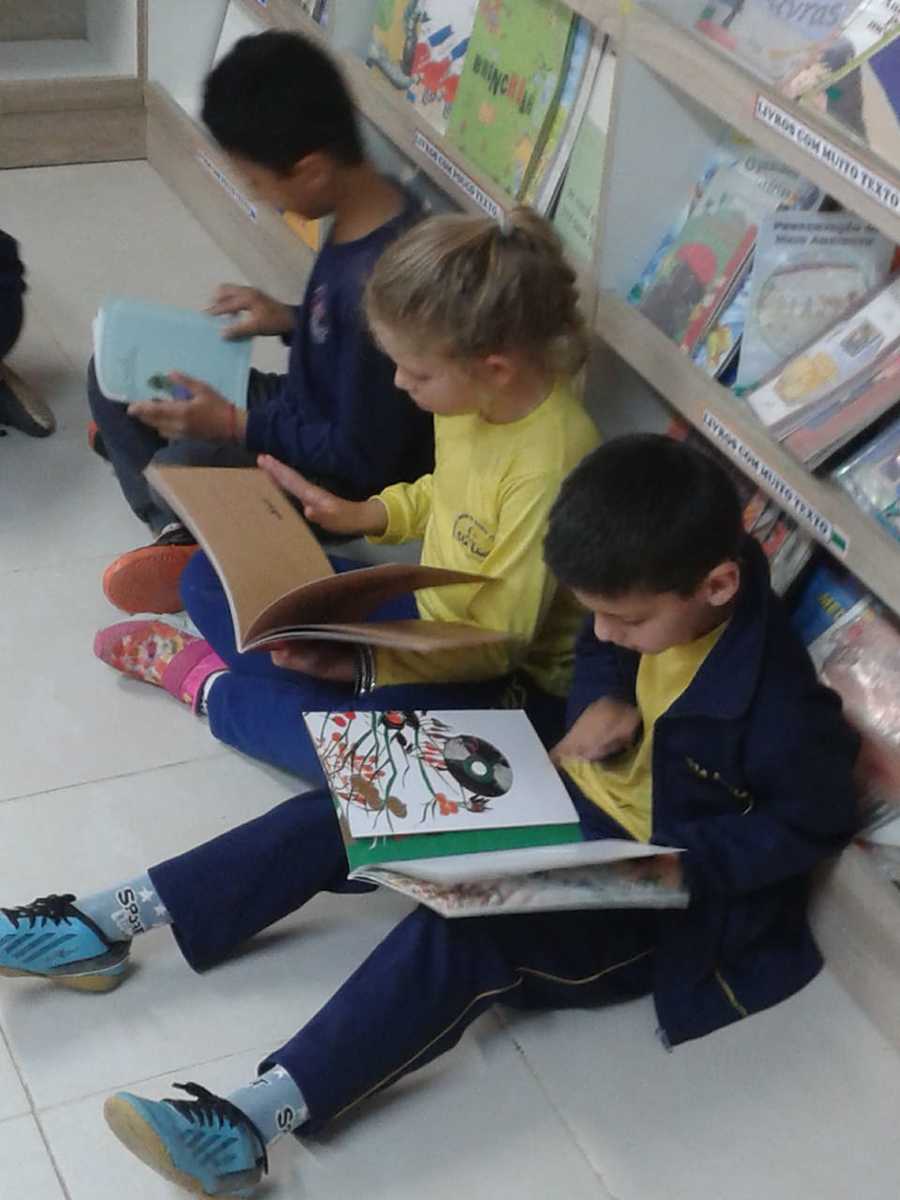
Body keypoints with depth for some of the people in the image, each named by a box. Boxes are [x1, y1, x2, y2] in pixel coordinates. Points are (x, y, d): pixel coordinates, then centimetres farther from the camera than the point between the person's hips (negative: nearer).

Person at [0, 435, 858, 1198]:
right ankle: (106, 925, -3)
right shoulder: (646, 602, -8)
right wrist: (598, 702, -9)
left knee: (461, 935, -32)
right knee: (349, 817, -5)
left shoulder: (774, 700, -29)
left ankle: (253, 1123, -37)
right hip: (564, 797, 8)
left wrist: (688, 866, -26)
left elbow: (813, 820, -16)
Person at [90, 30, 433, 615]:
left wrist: (235, 425, -21)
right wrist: (290, 319, 1)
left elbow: (361, 459, -26)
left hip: (347, 480, -10)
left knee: (180, 467, -35)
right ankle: (178, 532, -3)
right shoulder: (367, 208, -6)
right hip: (304, 410, 10)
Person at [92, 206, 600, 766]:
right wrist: (364, 515, -1)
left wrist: (358, 666, -29)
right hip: (433, 615, 8)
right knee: (213, 576, 9)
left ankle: (211, 684, -9)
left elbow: (498, 646, -24)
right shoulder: (473, 392, -9)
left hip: (512, 681, -8)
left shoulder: (548, 469, -33)